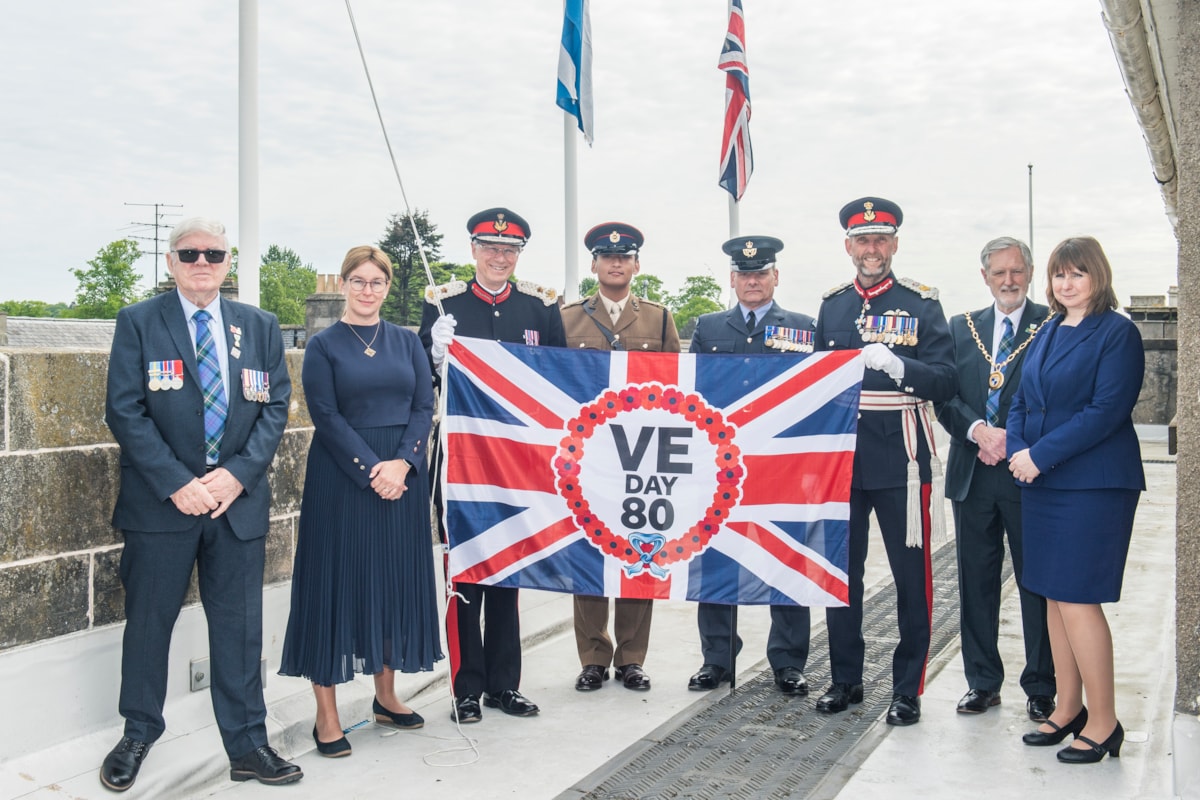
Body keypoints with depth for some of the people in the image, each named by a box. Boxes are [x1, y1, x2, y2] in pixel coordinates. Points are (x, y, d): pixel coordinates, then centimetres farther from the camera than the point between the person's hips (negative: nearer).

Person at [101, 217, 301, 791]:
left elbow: (275, 406, 5)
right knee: (149, 620, 10)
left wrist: (239, 474, -10)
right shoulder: (138, 323, 0)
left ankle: (247, 744, 18)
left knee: (240, 626, 7)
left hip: (239, 500, 2)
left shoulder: (260, 327, 9)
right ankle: (138, 735, 29)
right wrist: (177, 484, -15)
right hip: (161, 501, -2)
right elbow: (125, 412, -7)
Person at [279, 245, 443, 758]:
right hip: (341, 480, -4)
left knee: (396, 581, 9)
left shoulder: (407, 343, 10)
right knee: (337, 583, -1)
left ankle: (386, 696, 24)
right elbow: (327, 417, -7)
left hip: (402, 478, 4)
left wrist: (402, 462, -12)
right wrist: (370, 469, -16)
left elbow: (424, 407, 3)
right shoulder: (323, 346, 1)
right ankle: (326, 715, 7)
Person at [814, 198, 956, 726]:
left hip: (901, 462, -3)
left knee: (910, 576, 3)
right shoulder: (831, 305, 11)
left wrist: (895, 365, -23)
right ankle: (846, 679, 24)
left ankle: (908, 689, 15)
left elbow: (946, 383, -8)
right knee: (840, 572, 10)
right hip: (840, 459, 4)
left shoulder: (921, 304, 0)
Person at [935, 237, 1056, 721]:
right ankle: (982, 682, 22)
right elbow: (945, 396, 6)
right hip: (973, 474, 4)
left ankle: (1041, 687, 17)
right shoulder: (962, 328, 12)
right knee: (976, 581, 10)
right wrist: (977, 430, -11)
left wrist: (1013, 440, -15)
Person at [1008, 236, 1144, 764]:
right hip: (1041, 483, 7)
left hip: (1093, 484, -7)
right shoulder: (1047, 333, 15)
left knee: (1077, 598, -7)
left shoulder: (1116, 333, -7)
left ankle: (1103, 723, 7)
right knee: (1054, 597, 11)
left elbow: (1107, 410, -16)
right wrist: (1018, 450, -4)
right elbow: (1022, 400, 15)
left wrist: (1041, 454, -18)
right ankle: (1068, 710, 23)